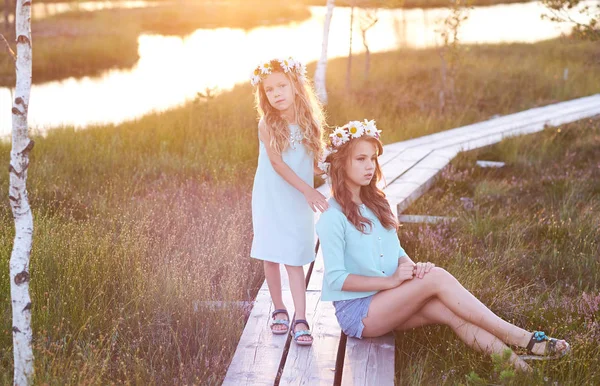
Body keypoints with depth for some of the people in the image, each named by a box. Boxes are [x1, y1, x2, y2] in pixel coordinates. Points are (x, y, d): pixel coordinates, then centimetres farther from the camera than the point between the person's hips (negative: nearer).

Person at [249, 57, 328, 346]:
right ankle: (279, 311, 24)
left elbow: (313, 162, 6)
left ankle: (300, 322, -5)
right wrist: (307, 189, -24)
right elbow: (276, 162, -18)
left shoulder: (308, 121, -1)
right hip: (270, 200, -1)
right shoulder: (267, 124, -9)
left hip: (299, 203, 1)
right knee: (271, 258, 7)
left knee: (294, 260, -3)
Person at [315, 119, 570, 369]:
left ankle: (519, 365, -32)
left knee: (449, 311, -21)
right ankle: (522, 339, -22)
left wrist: (413, 267, -11)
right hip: (356, 312, -7)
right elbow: (336, 278, -17)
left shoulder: (375, 204, 11)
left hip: (387, 303, 7)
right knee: (437, 278, -24)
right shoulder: (332, 217, -13)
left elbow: (397, 252, 12)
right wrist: (391, 280, -21)